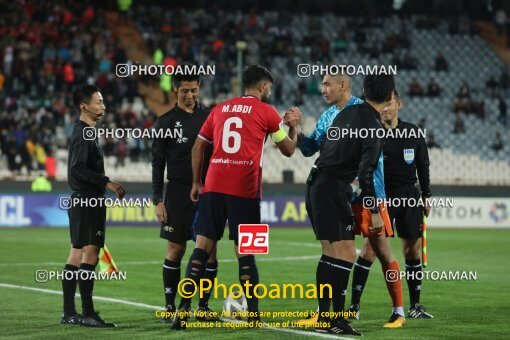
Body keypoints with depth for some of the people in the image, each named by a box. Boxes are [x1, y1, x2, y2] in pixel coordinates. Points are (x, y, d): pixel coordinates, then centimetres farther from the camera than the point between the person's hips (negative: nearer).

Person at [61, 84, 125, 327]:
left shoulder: (85, 132, 18)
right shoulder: (83, 134, -13)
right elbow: (79, 169, -22)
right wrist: (107, 183, -20)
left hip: (83, 201, 10)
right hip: (87, 201, -10)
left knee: (77, 256, 9)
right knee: (89, 256, -11)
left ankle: (69, 313, 12)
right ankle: (88, 314, -13)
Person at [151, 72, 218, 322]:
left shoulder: (210, 116, 8)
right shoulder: (166, 121, 4)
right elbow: (158, 162, 3)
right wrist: (158, 200, -4)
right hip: (178, 191, -2)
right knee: (175, 249, -1)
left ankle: (203, 306, 8)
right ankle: (170, 306, 7)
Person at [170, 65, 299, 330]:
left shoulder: (220, 109, 17)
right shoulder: (266, 112, 4)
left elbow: (198, 146, 16)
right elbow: (288, 150, 14)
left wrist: (196, 183, 22)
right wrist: (293, 126, 32)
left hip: (213, 186, 3)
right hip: (244, 189, -3)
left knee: (202, 248, 3)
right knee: (245, 253, 2)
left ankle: (184, 309, -5)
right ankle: (253, 315, 6)